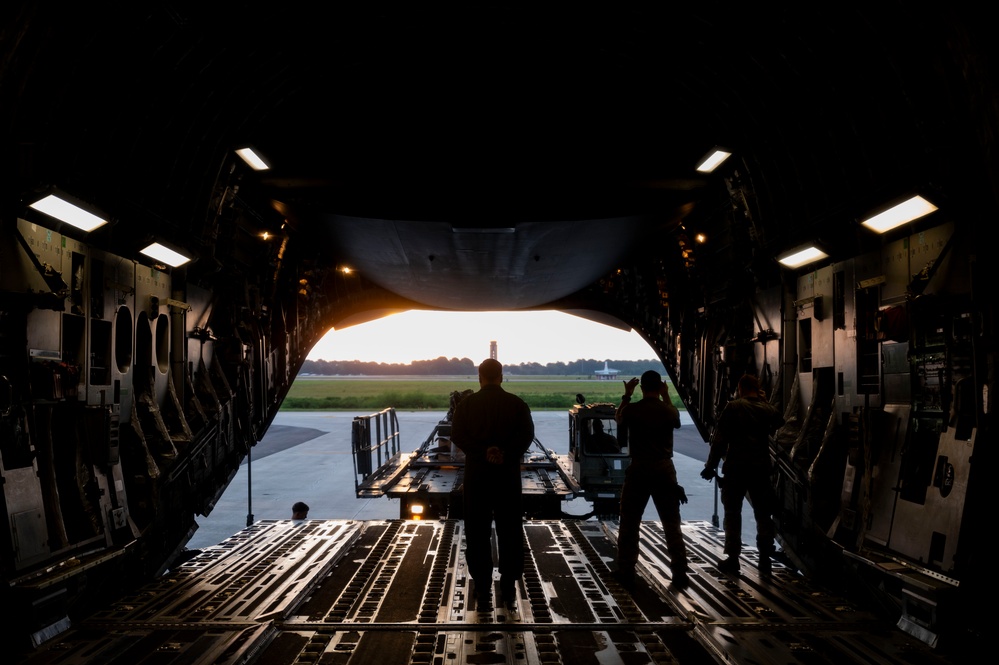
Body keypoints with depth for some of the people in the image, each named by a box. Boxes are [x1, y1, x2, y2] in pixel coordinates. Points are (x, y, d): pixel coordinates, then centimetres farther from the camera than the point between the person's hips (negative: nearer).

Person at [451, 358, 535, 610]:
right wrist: (506, 455, -19)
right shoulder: (517, 403, 1)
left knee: (477, 535, 7)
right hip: (508, 474, 0)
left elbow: (457, 435, -10)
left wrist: (483, 452, -18)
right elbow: (527, 434, -12)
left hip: (477, 474, 0)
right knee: (510, 534, 9)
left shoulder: (466, 403, 2)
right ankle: (509, 591, 13)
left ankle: (483, 592, 10)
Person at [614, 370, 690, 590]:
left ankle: (626, 573, 9)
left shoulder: (631, 409, -6)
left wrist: (626, 395, 23)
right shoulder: (668, 410, -4)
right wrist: (666, 397, 24)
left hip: (639, 470, -1)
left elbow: (618, 418, 17)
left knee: (629, 524, 8)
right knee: (672, 524, 9)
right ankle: (679, 573, 9)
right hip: (664, 470, 1)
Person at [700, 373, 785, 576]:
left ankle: (732, 558, 5)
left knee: (732, 513, 5)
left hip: (736, 467, -3)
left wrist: (711, 466, -4)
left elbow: (719, 439, -9)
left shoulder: (733, 407, -5)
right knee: (763, 514, 10)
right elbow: (781, 426, 29)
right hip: (761, 468, 4)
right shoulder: (768, 409, 7)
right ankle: (765, 559, 10)